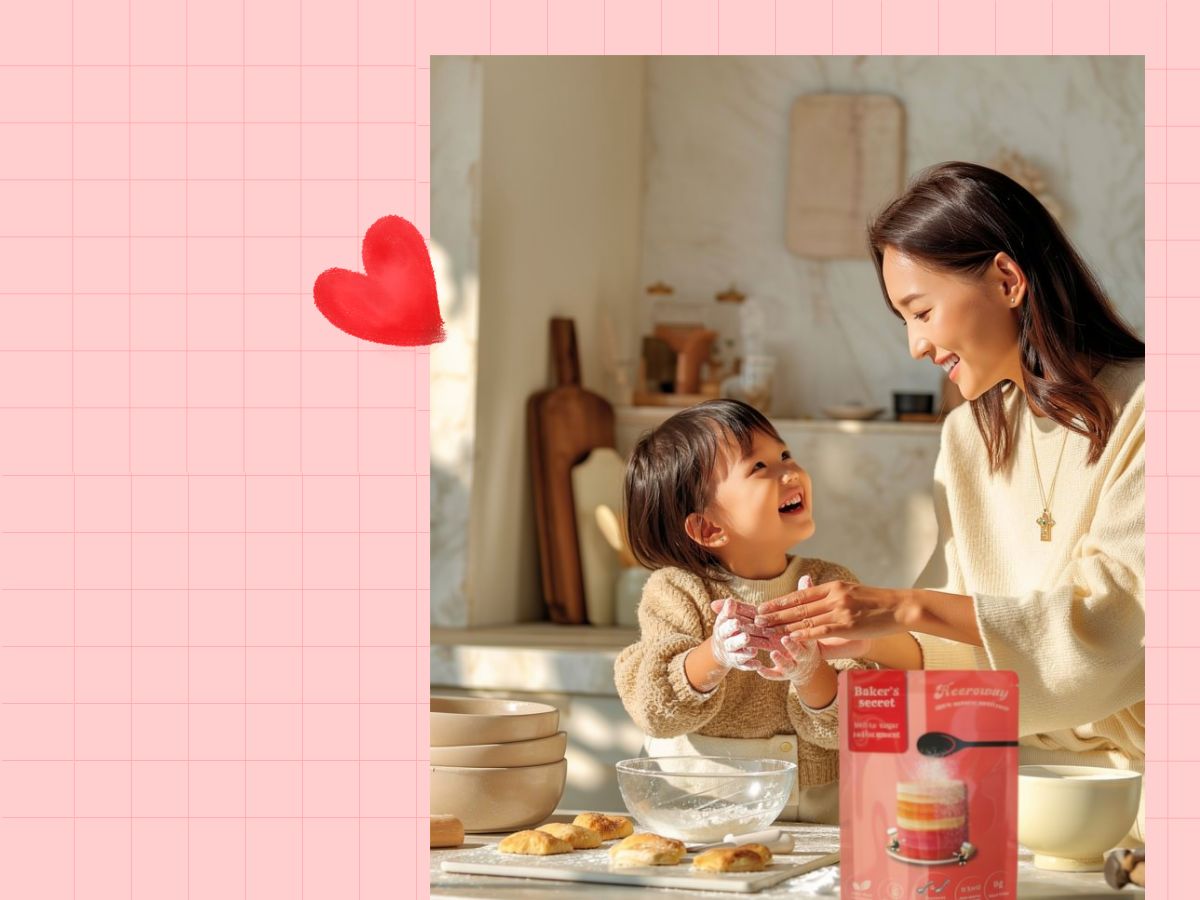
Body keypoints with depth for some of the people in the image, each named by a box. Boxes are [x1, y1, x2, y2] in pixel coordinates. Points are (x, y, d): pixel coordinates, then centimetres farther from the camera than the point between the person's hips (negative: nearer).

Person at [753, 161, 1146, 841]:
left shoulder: (1142, 413, -8)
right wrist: (862, 639, -7)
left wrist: (907, 608, -22)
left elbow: (1112, 618, -17)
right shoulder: (970, 437, 15)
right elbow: (965, 647, 12)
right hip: (1023, 774, 6)